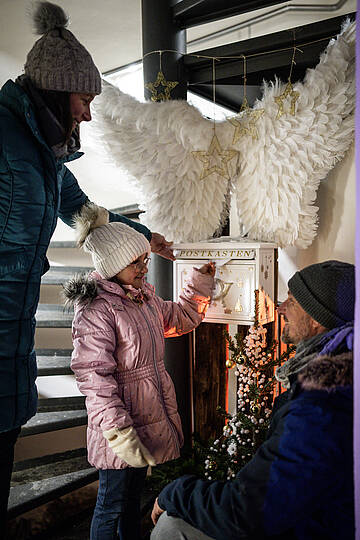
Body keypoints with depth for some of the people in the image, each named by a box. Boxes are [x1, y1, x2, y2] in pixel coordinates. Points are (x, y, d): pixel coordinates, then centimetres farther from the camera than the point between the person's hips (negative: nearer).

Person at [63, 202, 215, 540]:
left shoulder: (142, 295, 6)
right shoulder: (95, 309, -22)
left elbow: (181, 319, 22)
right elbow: (94, 377, -25)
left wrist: (200, 285, 9)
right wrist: (120, 433, -27)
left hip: (149, 413, 8)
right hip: (121, 415, -8)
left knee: (134, 494, 24)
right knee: (112, 506, 7)